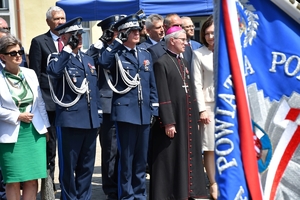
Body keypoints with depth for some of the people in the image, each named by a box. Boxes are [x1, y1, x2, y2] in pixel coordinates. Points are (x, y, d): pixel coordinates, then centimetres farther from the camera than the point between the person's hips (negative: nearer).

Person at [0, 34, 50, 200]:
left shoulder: (30, 74, 6)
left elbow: (40, 102, 10)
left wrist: (45, 126, 9)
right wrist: (18, 116, -13)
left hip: (35, 132, 4)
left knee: (33, 180, 4)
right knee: (13, 181, 2)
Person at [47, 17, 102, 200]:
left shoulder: (89, 60, 16)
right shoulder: (58, 58, -2)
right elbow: (53, 71, -28)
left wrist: (99, 116, 12)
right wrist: (69, 48, -22)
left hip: (90, 121, 6)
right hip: (70, 120, -6)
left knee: (87, 165, 14)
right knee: (69, 166, 4)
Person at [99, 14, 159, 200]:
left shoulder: (146, 54, 13)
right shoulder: (117, 54, -2)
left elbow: (152, 85, 14)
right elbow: (103, 62, -27)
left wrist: (154, 109, 8)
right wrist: (117, 41, -17)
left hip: (144, 113, 5)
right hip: (125, 111, -5)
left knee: (141, 158, 13)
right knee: (126, 158, 2)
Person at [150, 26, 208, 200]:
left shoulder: (184, 62, 15)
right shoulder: (162, 63, -10)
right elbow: (162, 96, -15)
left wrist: (195, 118, 14)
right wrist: (168, 122, -18)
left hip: (188, 119, 8)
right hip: (172, 118, -8)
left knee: (187, 156, 12)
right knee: (171, 158, 0)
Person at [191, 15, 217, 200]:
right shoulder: (198, 54, 0)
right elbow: (197, 84, -2)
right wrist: (202, 109, -7)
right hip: (209, 104, -2)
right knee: (210, 147, 1)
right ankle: (214, 184, 10)